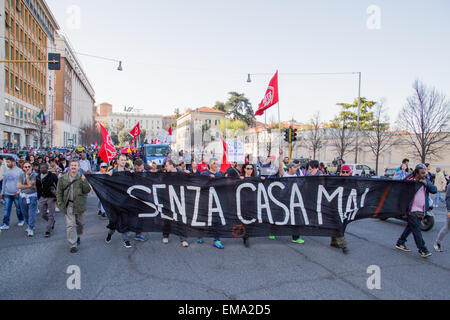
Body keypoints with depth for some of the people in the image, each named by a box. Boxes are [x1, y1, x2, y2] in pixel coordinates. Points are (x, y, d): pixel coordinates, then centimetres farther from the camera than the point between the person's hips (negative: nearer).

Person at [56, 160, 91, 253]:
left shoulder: (82, 178, -1)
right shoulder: (63, 178, 2)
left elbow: (87, 191, -9)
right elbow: (59, 192, 5)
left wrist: (84, 182, -23)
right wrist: (60, 204, -3)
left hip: (79, 204, 1)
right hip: (68, 205, 0)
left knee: (80, 223, 15)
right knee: (70, 225, -4)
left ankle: (78, 237, 41)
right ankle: (73, 245, 3)